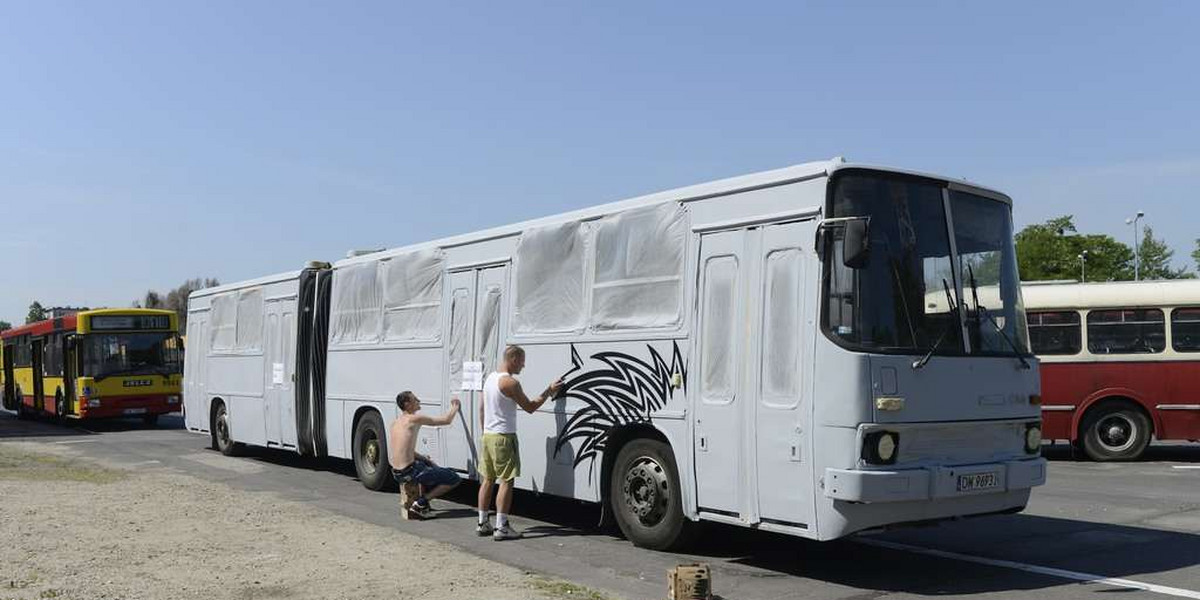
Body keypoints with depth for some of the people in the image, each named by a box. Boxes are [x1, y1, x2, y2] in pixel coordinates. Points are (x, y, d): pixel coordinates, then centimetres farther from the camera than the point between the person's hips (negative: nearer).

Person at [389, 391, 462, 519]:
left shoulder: (395, 423, 13)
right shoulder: (414, 419, -10)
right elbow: (446, 420, -5)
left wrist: (423, 458, 17)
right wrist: (455, 408, 13)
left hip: (397, 473, 9)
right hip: (409, 472, -9)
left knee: (431, 465, 39)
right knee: (455, 479, -2)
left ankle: (423, 502, 29)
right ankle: (421, 503, -4)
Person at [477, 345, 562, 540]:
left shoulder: (489, 378, 11)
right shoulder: (510, 383, -17)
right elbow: (530, 407, -10)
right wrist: (549, 392, -1)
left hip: (487, 436, 9)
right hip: (503, 437, -9)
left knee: (488, 479, 13)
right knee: (506, 481, -4)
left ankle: (482, 523, 17)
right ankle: (501, 527, -6)